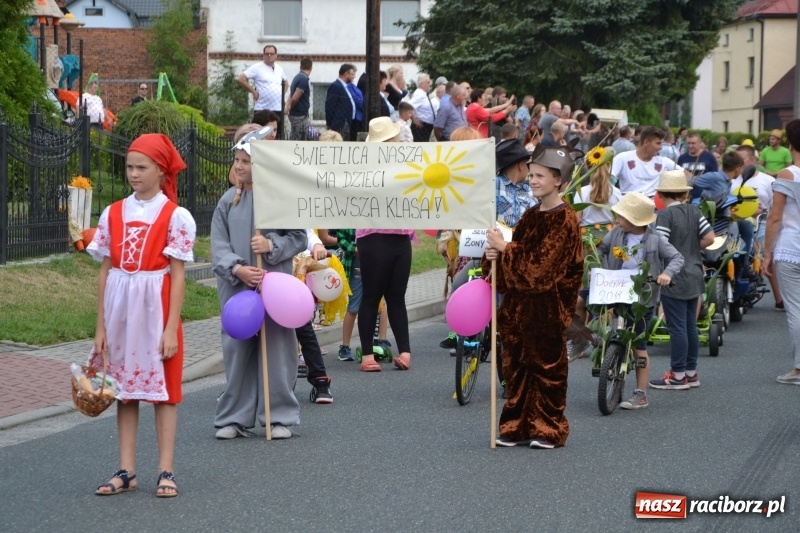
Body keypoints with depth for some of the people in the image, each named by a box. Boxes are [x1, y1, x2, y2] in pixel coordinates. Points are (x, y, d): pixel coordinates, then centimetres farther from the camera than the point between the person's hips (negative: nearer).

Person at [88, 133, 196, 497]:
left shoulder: (174, 216, -6)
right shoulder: (113, 214, 6)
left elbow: (177, 276, -7)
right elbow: (105, 271, 8)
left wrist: (171, 329, -12)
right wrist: (101, 327, 5)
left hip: (156, 307, -4)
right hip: (120, 307, 4)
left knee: (162, 386, 1)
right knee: (124, 385, 7)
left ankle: (166, 471, 5)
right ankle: (126, 471, 12)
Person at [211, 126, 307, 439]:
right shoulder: (228, 200, 6)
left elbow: (299, 238, 1)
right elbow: (219, 245, 1)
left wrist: (272, 246, -14)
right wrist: (237, 268, -14)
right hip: (236, 287, 2)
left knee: (276, 349, 2)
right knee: (237, 351, 4)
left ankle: (280, 416, 12)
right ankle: (235, 417, 12)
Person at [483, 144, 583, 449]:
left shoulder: (564, 220, -11)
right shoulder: (530, 216, 13)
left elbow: (540, 264, -18)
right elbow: (515, 257, 13)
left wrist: (504, 248, -17)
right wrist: (494, 256, -8)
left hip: (547, 306, -7)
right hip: (518, 303, 7)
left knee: (547, 366, 1)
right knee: (516, 365, 7)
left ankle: (548, 429, 10)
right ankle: (517, 426, 15)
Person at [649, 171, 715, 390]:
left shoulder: (665, 215, -13)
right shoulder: (694, 211, 4)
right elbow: (709, 237, 0)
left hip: (674, 280, -7)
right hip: (694, 277, 7)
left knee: (677, 327, -3)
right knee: (690, 325, 14)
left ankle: (678, 375, 1)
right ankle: (691, 371, 20)